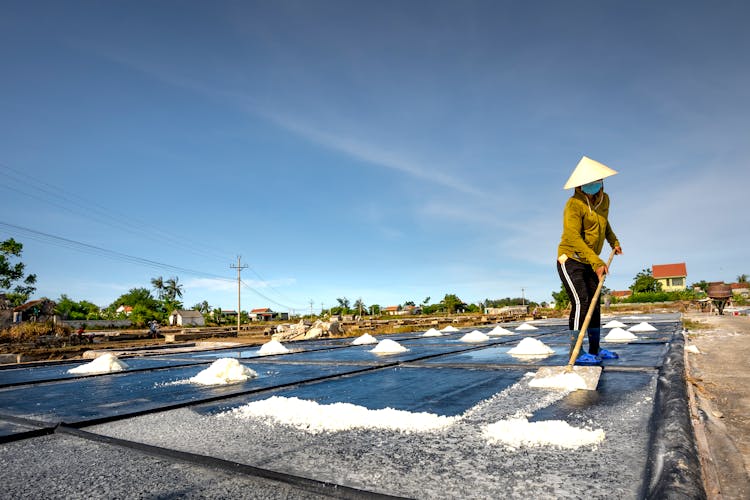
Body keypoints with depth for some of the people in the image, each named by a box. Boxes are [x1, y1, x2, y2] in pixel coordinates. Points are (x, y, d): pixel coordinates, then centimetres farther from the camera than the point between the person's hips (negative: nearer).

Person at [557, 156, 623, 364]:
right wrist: (597, 262, -31)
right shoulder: (574, 204, -19)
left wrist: (614, 241, 20)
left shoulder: (604, 199, 7)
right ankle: (575, 352, -17)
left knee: (594, 304, 9)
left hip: (590, 263, 8)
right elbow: (573, 238, -27)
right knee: (581, 301, -19)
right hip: (570, 260, -8)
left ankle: (595, 349, 19)